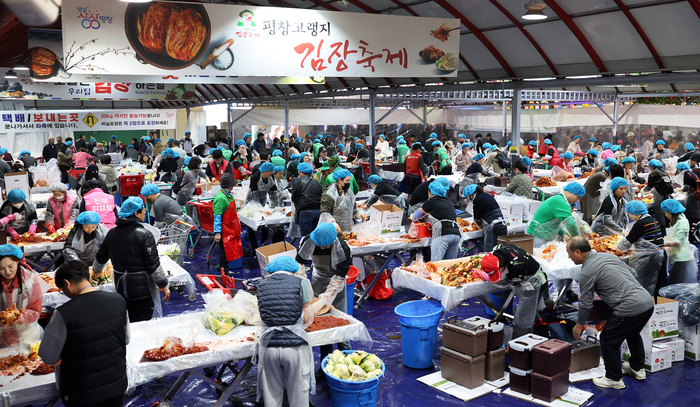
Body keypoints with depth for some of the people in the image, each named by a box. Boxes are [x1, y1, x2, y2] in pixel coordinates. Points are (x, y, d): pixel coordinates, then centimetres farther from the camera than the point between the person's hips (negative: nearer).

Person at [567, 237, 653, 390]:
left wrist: (579, 325, 12)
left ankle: (614, 379, 19)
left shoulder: (587, 272, -8)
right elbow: (632, 273, 23)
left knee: (608, 340, 9)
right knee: (632, 333, 33)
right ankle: (637, 368, 46)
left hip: (630, 308, -9)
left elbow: (586, 303, -2)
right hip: (648, 302, 9)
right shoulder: (608, 255, 15)